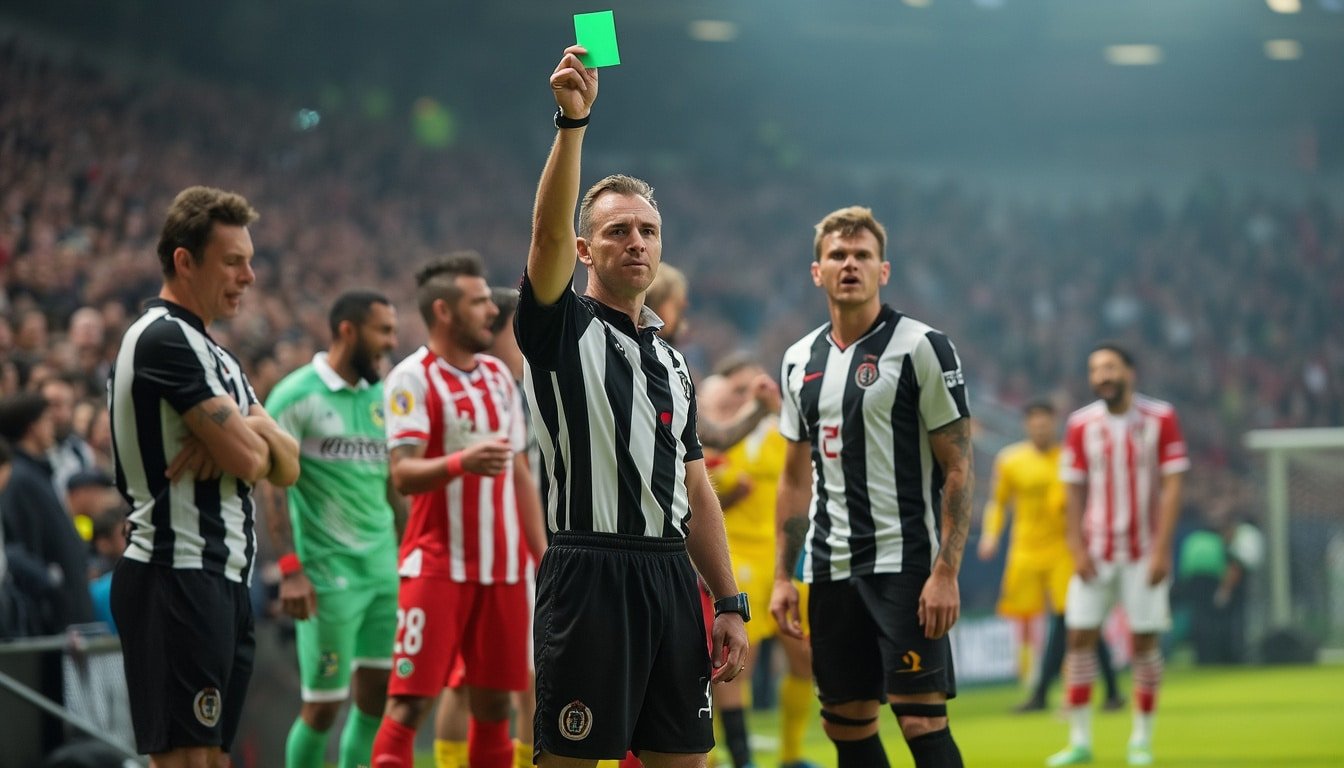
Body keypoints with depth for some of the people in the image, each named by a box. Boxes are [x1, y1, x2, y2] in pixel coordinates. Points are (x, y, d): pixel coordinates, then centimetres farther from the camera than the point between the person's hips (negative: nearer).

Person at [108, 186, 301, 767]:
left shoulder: (214, 353, 21)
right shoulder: (165, 338, -11)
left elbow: (285, 468, 14)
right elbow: (248, 459, -17)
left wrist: (253, 428, -8)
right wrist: (256, 431, 7)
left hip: (223, 581, 10)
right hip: (178, 581, -10)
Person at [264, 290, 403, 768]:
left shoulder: (381, 397, 13)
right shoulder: (297, 395, -6)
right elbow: (274, 485, -9)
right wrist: (290, 569, -16)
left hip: (385, 569, 6)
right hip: (327, 574, -6)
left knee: (376, 698, 4)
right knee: (322, 704, -3)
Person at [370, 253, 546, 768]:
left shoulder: (498, 375, 14)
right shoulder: (413, 378, -7)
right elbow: (403, 475, -17)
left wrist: (542, 552, 14)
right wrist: (460, 461, -35)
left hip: (502, 566, 6)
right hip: (437, 565, -6)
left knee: (493, 702, 7)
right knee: (410, 701, -9)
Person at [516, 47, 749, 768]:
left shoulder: (671, 362, 20)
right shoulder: (561, 328, 3)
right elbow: (548, 233, -17)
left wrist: (730, 603, 12)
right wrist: (572, 120, -29)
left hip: (670, 575, 6)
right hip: (588, 574, -6)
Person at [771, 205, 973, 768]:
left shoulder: (921, 347, -6)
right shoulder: (800, 360, 12)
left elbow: (958, 468, -8)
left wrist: (946, 572, -16)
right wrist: (784, 576, 12)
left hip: (905, 564, -6)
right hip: (831, 570, 6)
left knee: (920, 718, -12)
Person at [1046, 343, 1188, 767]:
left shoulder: (1161, 419, -4)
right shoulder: (1081, 425, 3)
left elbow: (1171, 486, -5)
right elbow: (1075, 490, 5)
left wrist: (1161, 548, -12)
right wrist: (1077, 548, -4)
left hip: (1144, 553, -2)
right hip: (1096, 553, 2)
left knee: (1144, 640, 0)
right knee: (1080, 637, -3)